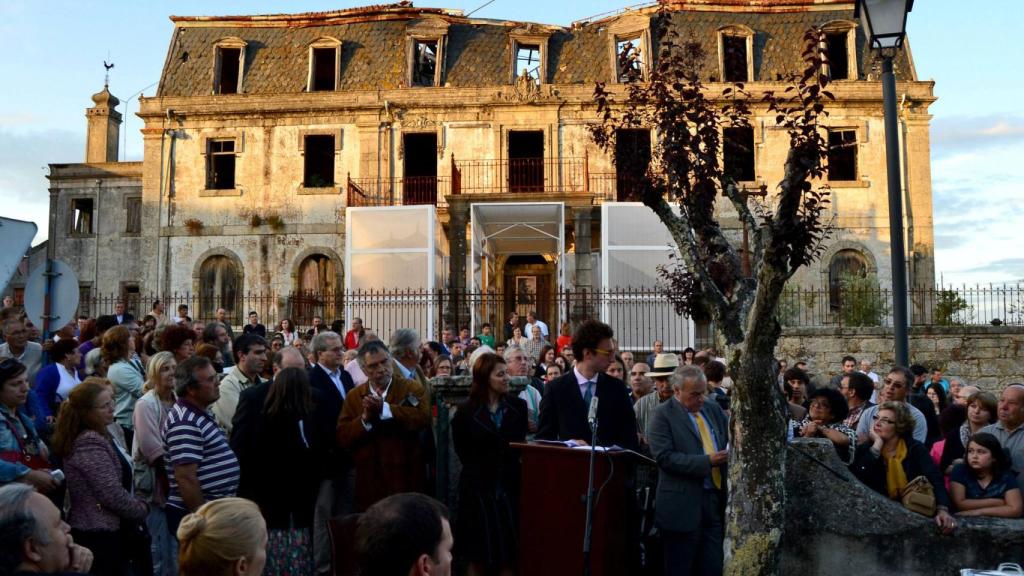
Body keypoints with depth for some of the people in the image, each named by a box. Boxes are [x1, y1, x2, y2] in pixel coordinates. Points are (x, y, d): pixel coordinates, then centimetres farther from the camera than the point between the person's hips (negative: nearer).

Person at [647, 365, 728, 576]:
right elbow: (665, 457, -17)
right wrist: (707, 461, -21)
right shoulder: (663, 414, -9)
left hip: (716, 498, 6)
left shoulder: (713, 408, 11)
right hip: (683, 504, -5)